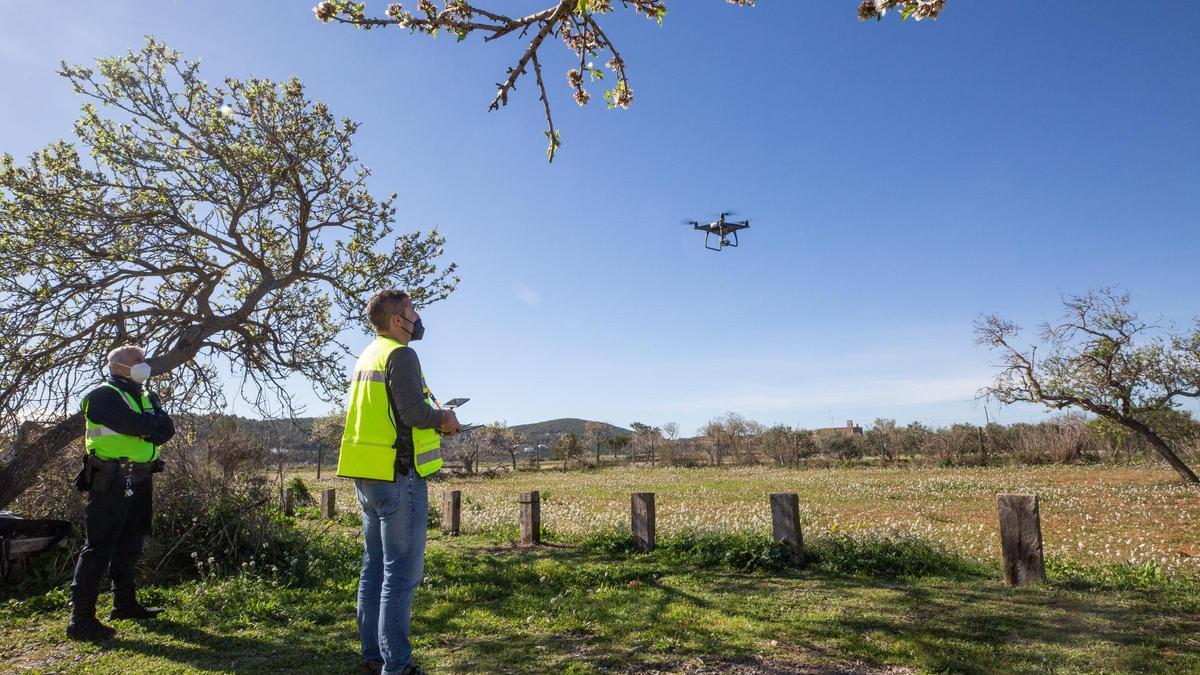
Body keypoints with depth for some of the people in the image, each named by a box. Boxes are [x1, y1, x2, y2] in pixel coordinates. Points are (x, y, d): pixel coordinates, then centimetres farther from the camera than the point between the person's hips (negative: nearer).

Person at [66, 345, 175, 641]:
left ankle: (125, 604, 30)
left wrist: (147, 430, -15)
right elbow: (135, 425, -22)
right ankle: (81, 619, -1)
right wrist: (154, 423, -3)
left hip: (140, 481, 8)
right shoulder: (103, 395, -9)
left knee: (130, 545, 17)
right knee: (99, 547, -7)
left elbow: (167, 428, 3)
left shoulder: (147, 398, 16)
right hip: (111, 482, -8)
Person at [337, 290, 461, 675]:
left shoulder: (366, 357, 17)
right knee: (402, 572, -3)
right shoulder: (400, 354, -12)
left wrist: (433, 421, 14)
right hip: (397, 474, -9)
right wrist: (443, 419, -4)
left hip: (367, 476, 9)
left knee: (375, 568, 15)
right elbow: (413, 411, -22)